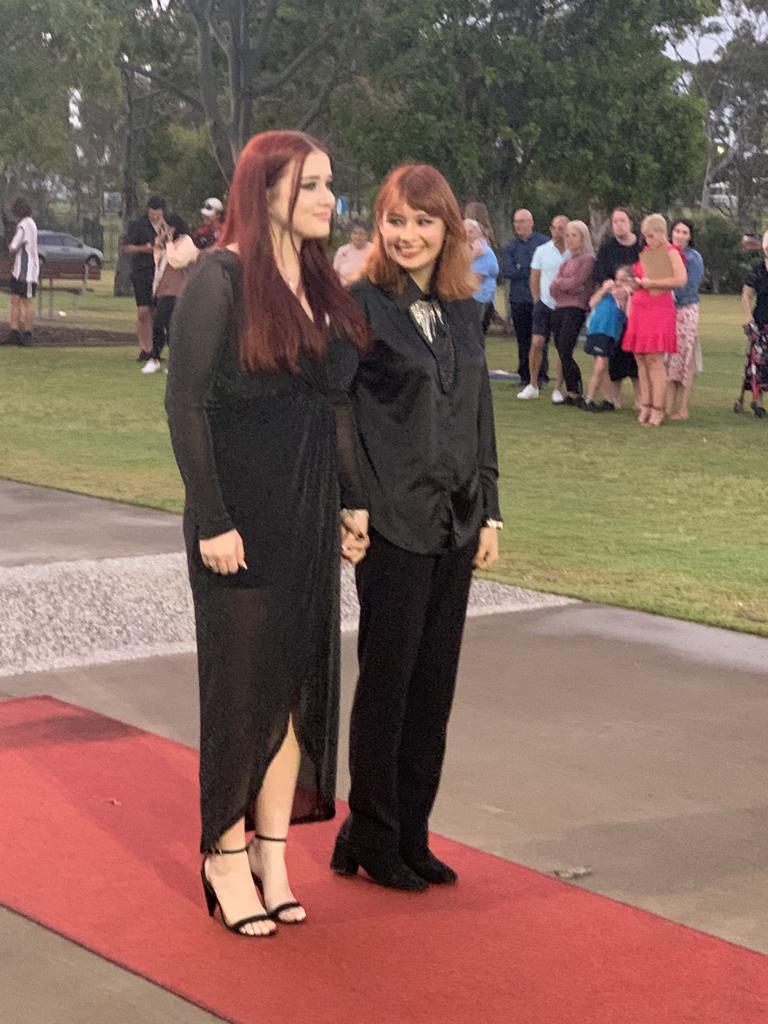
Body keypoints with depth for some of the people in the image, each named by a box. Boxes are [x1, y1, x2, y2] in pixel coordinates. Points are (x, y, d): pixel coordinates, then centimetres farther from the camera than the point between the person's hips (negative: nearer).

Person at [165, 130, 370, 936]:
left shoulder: (323, 286, 9)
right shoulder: (220, 280, -12)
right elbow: (185, 403, -14)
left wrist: (353, 499, 10)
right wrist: (213, 521, -18)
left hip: (311, 518, 7)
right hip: (242, 520, -7)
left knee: (298, 682, 9)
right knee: (242, 685, 2)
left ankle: (272, 853, 20)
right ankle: (226, 854, 16)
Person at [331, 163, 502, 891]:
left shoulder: (461, 312, 10)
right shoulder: (361, 305, -8)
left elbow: (479, 416, 14)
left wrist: (489, 512, 12)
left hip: (455, 523, 6)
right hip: (394, 523, -6)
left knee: (434, 684, 10)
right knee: (387, 682, 2)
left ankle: (411, 836, 20)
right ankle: (370, 839, 16)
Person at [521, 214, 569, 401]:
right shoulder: (542, 251, 2)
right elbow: (534, 278, 9)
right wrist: (537, 301, 4)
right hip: (545, 304, 1)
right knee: (537, 343, -6)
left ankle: (559, 390, 10)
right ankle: (532, 385, 6)